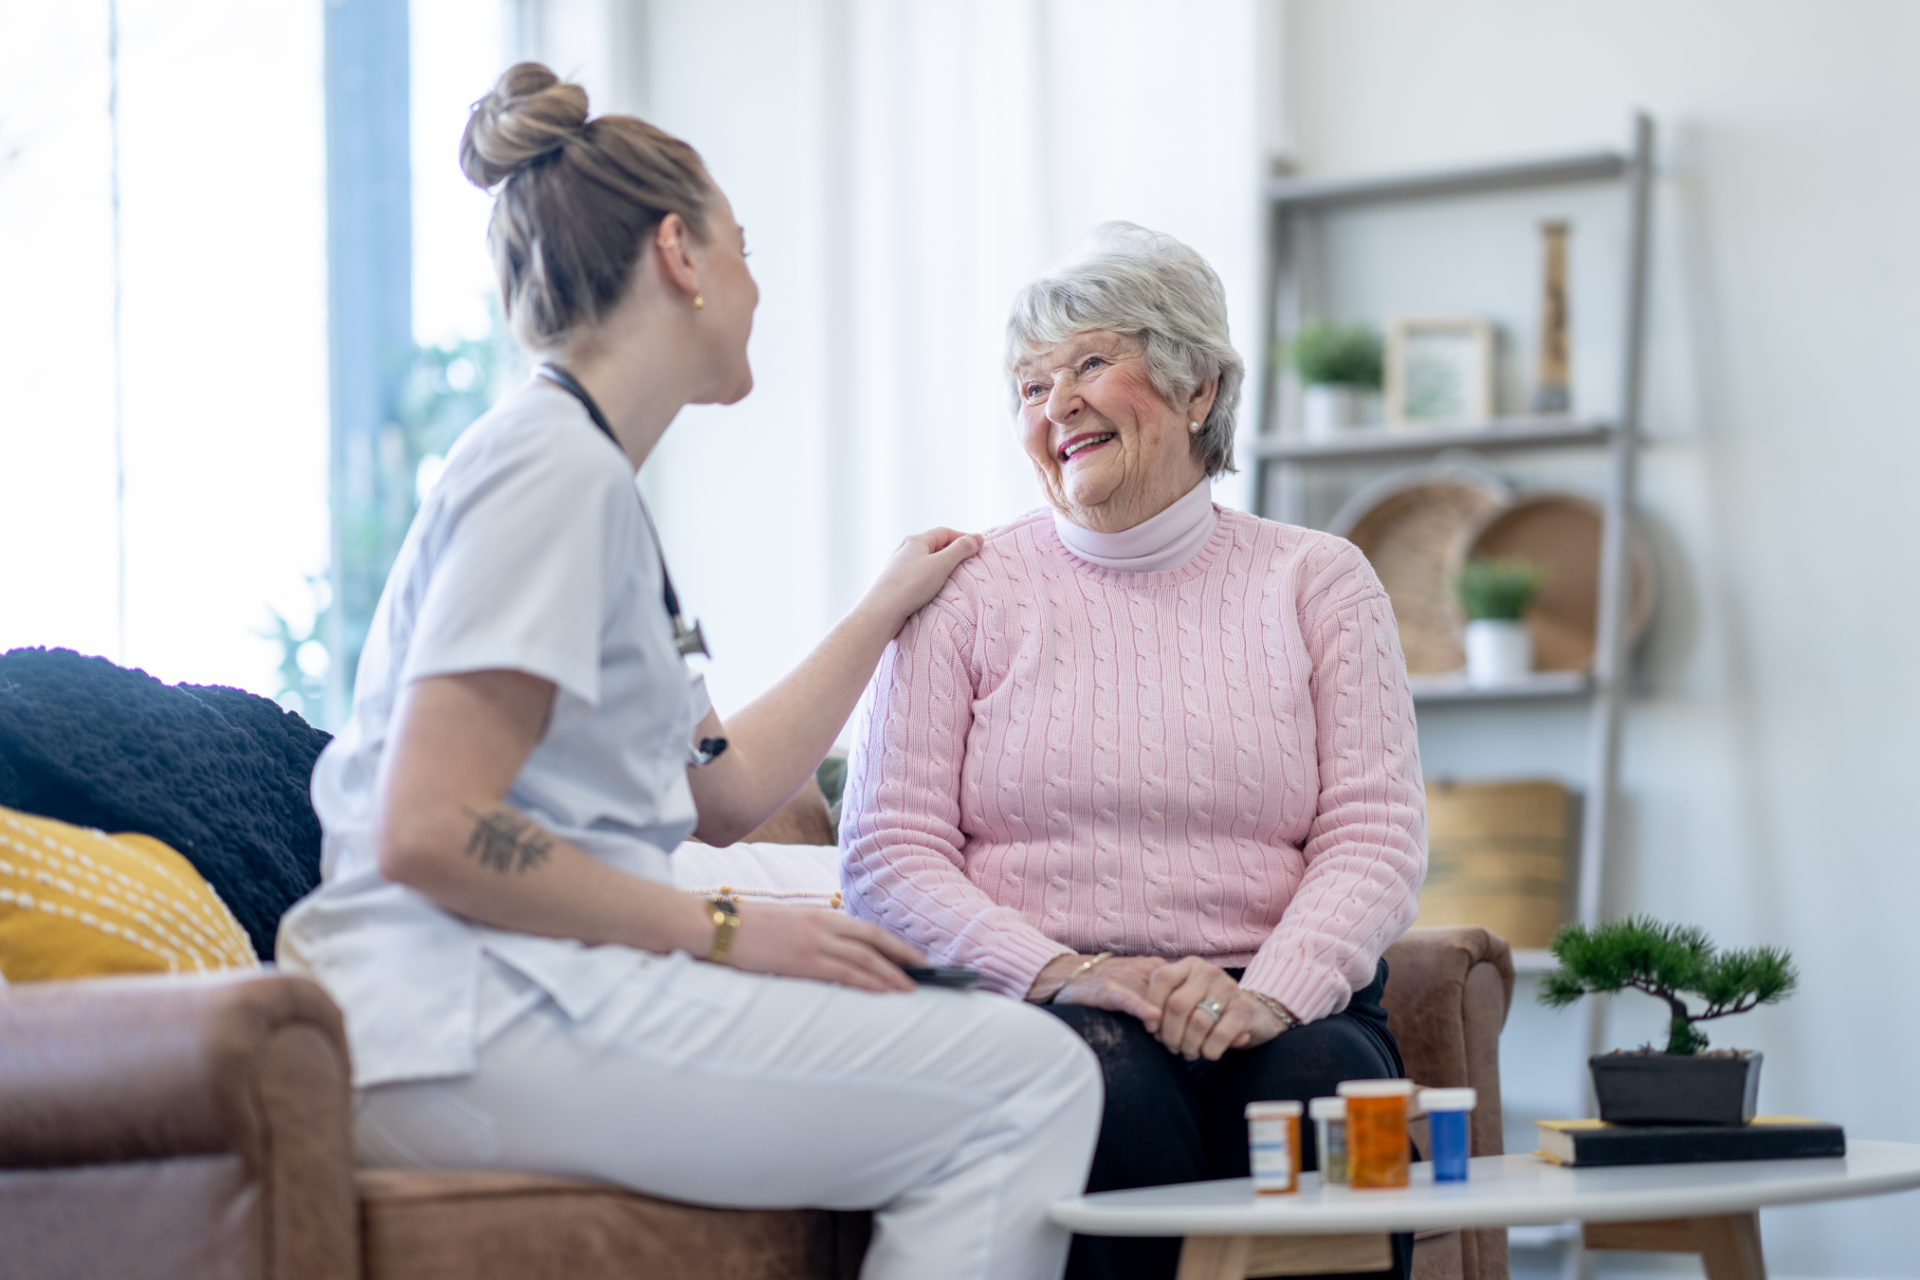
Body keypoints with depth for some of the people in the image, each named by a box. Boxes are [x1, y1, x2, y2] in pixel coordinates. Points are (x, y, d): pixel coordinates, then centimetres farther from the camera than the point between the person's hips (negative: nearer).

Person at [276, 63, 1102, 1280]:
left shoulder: (591, 476, 23)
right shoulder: (555, 467, -9)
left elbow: (725, 788, 25)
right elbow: (430, 834, -19)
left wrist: (889, 610, 36)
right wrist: (723, 932, -14)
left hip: (521, 990, 10)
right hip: (465, 1016, -10)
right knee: (1029, 1081, -16)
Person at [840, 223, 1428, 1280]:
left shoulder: (1316, 582, 14)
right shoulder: (968, 591, 11)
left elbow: (1375, 833, 3)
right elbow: (888, 849, 3)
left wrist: (1268, 993, -16)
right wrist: (1057, 973, -14)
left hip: (1276, 1004, 1)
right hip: (1039, 1010, -1)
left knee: (1325, 1087, -32)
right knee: (1109, 1088, -35)